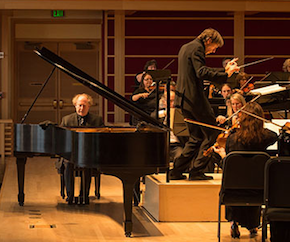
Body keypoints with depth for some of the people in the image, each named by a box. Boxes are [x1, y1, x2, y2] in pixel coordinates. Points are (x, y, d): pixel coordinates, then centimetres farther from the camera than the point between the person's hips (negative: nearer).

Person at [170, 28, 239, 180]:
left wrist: (224, 69, 26)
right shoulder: (197, 48, -11)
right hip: (194, 98, -10)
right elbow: (202, 73, -25)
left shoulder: (186, 48, 21)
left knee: (196, 137, 16)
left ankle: (177, 171, 14)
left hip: (184, 99, 10)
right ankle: (196, 171, -2)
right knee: (211, 134, -1)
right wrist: (225, 75, -25)